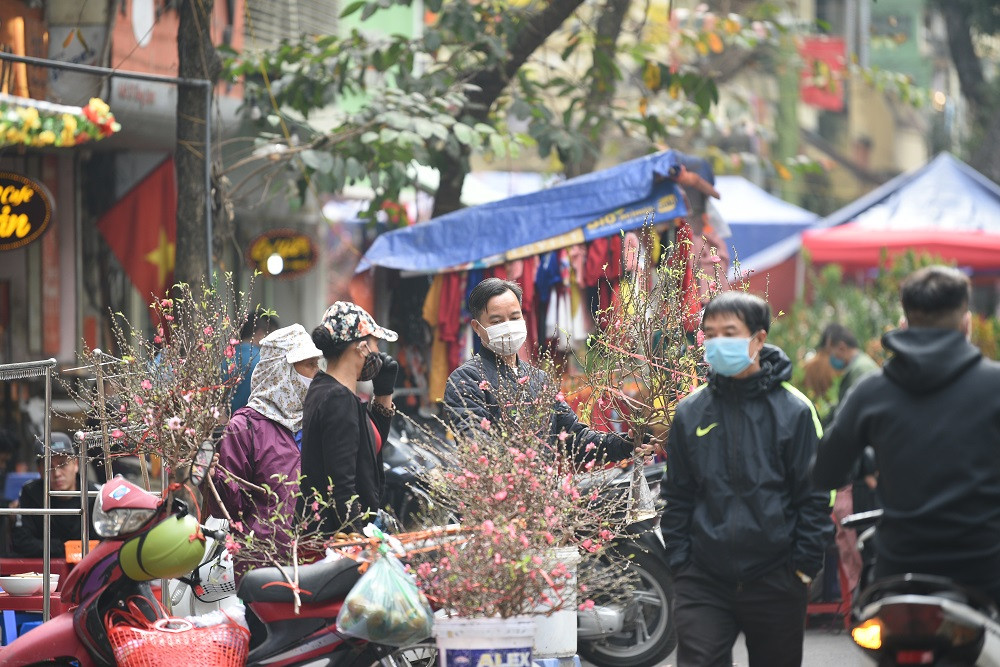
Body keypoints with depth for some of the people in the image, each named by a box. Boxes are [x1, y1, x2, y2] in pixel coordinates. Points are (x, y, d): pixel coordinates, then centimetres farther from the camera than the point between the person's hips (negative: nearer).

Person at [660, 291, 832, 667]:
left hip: (776, 580, -1)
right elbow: (676, 496, 11)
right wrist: (679, 562, 4)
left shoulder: (794, 410, -2)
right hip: (704, 581, 1)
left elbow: (814, 496, -1)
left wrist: (804, 566, -6)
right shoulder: (690, 412, 5)